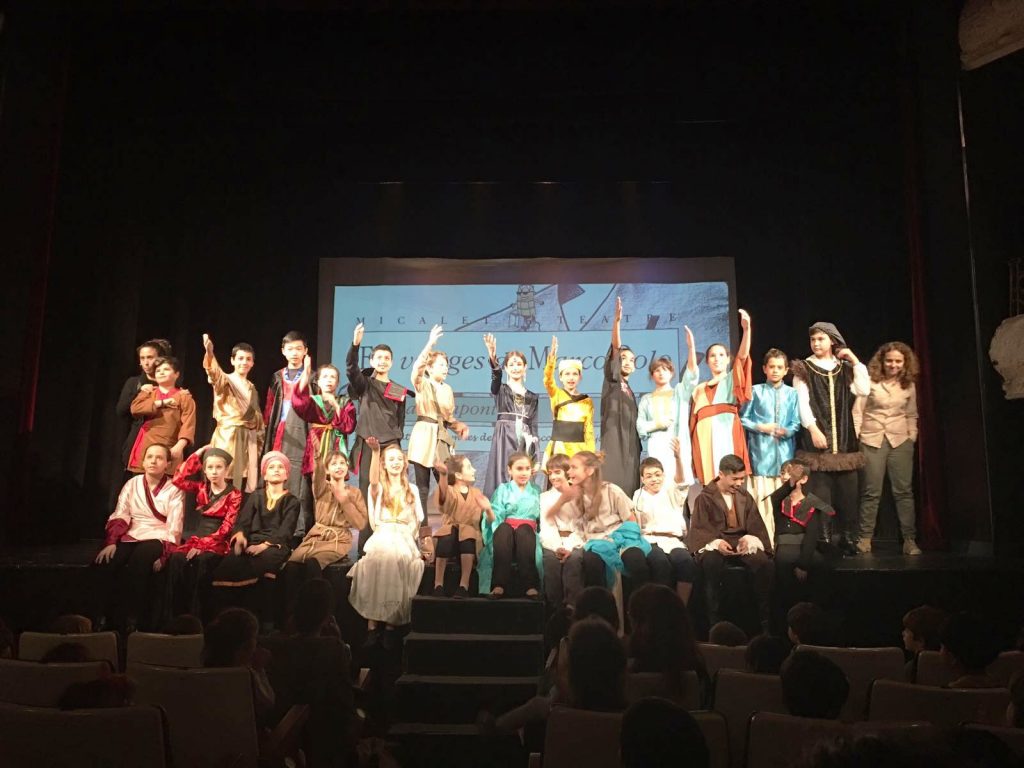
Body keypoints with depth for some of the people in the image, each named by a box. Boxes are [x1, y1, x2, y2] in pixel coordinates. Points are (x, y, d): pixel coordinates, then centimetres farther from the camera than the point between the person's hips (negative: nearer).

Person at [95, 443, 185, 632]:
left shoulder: (174, 490, 5)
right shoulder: (132, 484, 14)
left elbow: (174, 528, -3)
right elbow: (119, 517, 5)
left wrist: (163, 554, -17)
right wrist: (111, 543, -11)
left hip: (157, 539, -3)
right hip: (130, 536, 3)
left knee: (138, 561, -35)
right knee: (106, 562, -27)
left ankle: (132, 617, -24)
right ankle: (107, 615, -14)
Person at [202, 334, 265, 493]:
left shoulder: (251, 387, 16)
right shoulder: (224, 380, -2)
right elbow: (213, 372, -26)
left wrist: (259, 442, 17)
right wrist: (209, 353, -47)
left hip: (248, 440, 6)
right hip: (228, 436, -6)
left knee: (246, 485, 6)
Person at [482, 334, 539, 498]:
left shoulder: (532, 397, 16)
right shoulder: (500, 390, 7)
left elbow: (534, 427, 13)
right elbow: (496, 377, -18)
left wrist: (535, 457, 5)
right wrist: (493, 359, -40)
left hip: (525, 443, 3)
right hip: (504, 441, -3)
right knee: (501, 481, -10)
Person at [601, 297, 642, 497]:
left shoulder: (630, 392, 23)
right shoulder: (612, 380, 4)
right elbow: (615, 348, -11)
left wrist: (638, 448, 15)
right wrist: (617, 321, -24)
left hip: (630, 445, 7)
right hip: (613, 442, -7)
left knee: (629, 487, 2)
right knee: (613, 486, -14)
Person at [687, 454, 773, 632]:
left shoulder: (745, 496, 14)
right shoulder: (705, 497, 2)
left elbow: (755, 525, 8)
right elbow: (699, 529, -4)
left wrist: (748, 538, -16)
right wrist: (716, 542, -25)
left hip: (742, 543, 3)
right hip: (714, 544, -3)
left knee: (764, 562, -29)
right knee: (711, 563, -39)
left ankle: (766, 620, -19)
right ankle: (714, 620, -29)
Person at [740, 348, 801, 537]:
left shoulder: (792, 393, 6)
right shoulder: (755, 391, 2)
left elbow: (796, 424, 4)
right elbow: (742, 419, 3)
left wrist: (786, 431, -15)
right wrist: (761, 427, -8)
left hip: (784, 452, 2)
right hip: (761, 452, -2)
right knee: (762, 497, -3)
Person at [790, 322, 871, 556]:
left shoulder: (844, 368, 14)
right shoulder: (804, 369, 5)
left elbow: (863, 390, -2)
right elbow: (802, 402, -6)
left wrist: (855, 361, 0)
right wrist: (813, 428, -18)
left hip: (843, 438, 3)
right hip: (817, 436, -3)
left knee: (847, 490, 4)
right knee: (820, 491, -7)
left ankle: (849, 537, 12)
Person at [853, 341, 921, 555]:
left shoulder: (909, 385, 8)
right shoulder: (870, 381, -3)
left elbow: (912, 415, 16)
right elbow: (857, 411, -3)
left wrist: (912, 436, 4)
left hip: (900, 441, 3)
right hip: (872, 440, -2)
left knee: (904, 490, 2)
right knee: (871, 492, 2)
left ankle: (909, 540, 7)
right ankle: (865, 538, 10)